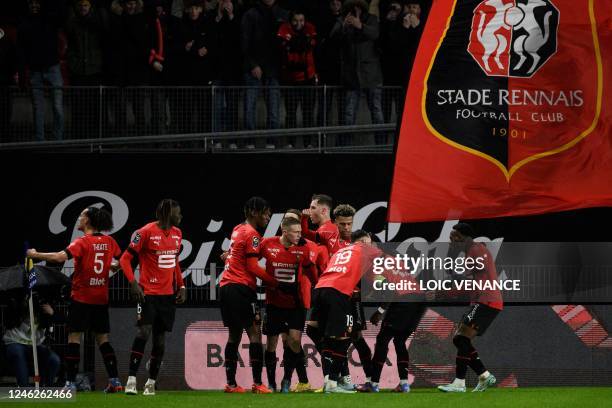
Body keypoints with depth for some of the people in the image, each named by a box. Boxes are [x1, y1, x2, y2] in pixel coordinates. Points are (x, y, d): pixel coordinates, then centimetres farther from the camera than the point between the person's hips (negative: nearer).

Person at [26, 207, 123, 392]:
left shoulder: (82, 242, -13)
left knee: (74, 337, -1)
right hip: (101, 299, 5)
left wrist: (36, 255, -16)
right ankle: (114, 380, 5)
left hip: (81, 298, -5)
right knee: (103, 339, 11)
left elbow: (60, 257, -26)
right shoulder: (109, 242, 4)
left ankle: (70, 382, -6)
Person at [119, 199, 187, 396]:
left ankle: (151, 383, 10)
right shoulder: (146, 232, -10)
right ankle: (131, 380, -15)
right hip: (148, 292, -6)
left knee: (160, 337, 5)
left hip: (168, 294, 6)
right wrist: (133, 283, -19)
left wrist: (181, 286, 13)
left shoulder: (177, 233, 11)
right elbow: (125, 259, -8)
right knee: (144, 331, -17)